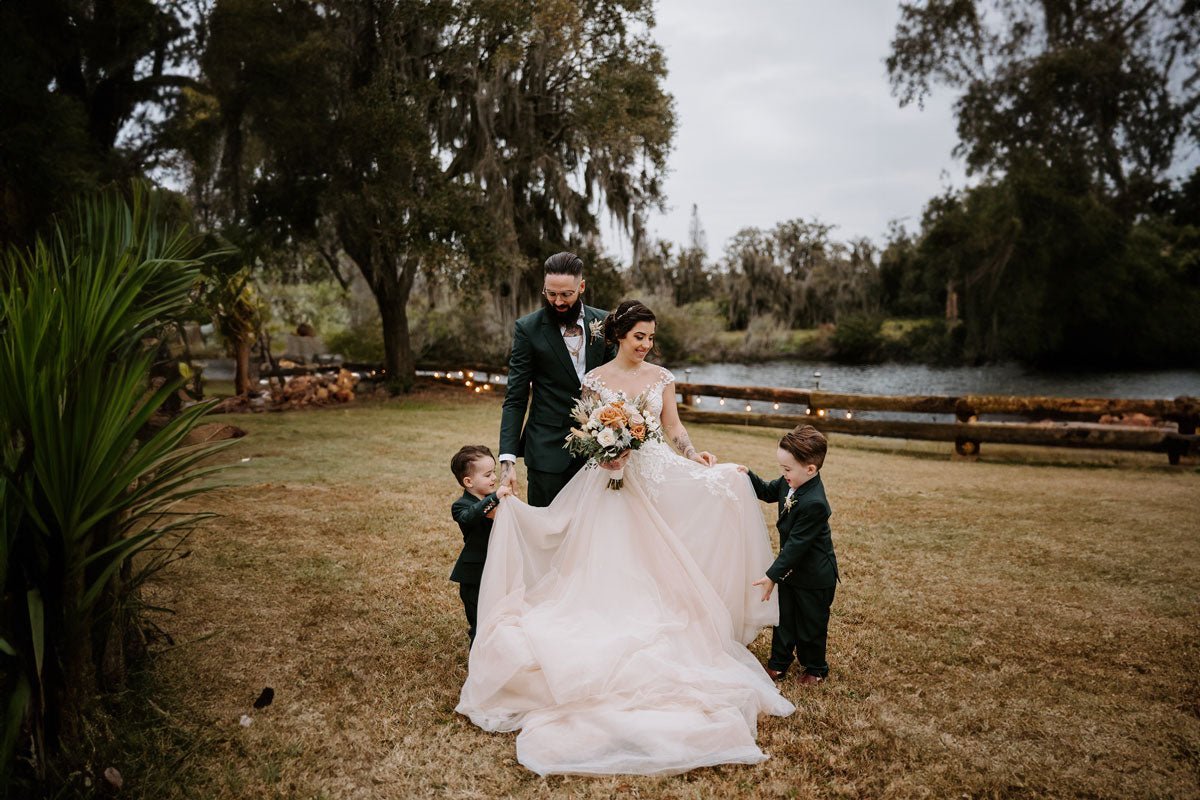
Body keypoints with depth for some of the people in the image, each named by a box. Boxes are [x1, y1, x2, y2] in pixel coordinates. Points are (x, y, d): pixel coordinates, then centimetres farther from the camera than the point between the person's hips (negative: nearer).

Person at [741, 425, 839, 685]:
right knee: (784, 618, 19)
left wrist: (773, 575, -24)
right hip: (792, 570, 8)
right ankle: (779, 661, 35)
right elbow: (769, 492, 13)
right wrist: (749, 477, -5)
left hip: (814, 577, -8)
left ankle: (815, 668, 36)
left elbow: (796, 544, -29)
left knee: (811, 625, 14)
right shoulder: (790, 483, -9)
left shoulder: (813, 504, -34)